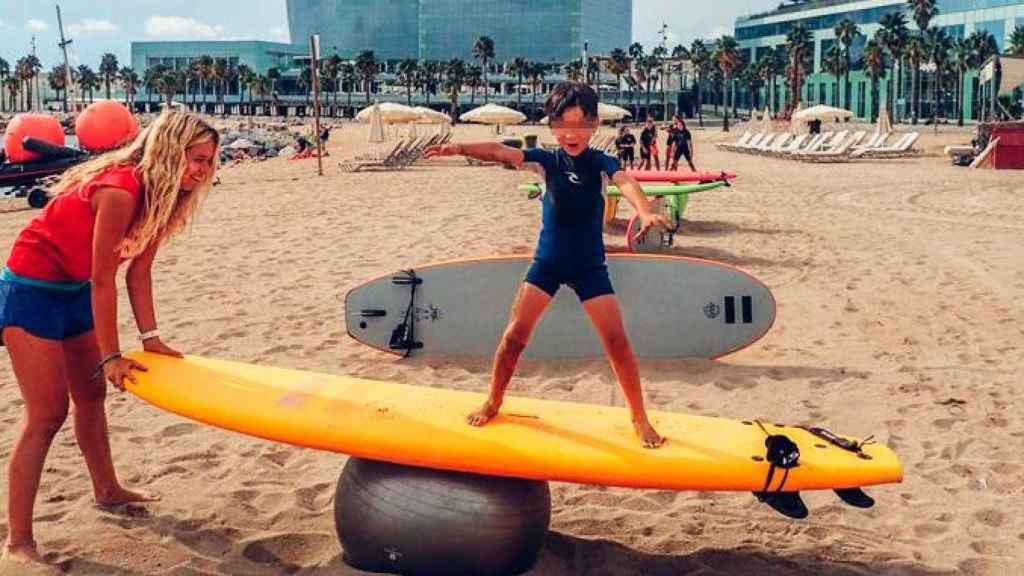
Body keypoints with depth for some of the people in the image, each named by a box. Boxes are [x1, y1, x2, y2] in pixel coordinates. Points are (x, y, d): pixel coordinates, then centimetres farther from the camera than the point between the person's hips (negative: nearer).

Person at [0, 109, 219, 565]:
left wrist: (150, 337, -4)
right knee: (48, 414, -10)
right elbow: (103, 280, -26)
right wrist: (111, 357, -20)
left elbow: (139, 270, 0)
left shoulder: (160, 194, -3)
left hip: (74, 291, 9)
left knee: (91, 394, 21)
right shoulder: (120, 190, -30)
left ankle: (107, 491, 41)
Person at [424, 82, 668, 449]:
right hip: (547, 261, 1)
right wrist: (459, 148, -40)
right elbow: (502, 152, -22)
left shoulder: (601, 162, -11)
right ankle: (493, 404, 20)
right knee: (515, 335, -1)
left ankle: (639, 417, 10)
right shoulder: (547, 160, -6)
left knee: (617, 341, -5)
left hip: (590, 266, -1)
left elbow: (625, 182, -32)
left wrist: (645, 212, -54)